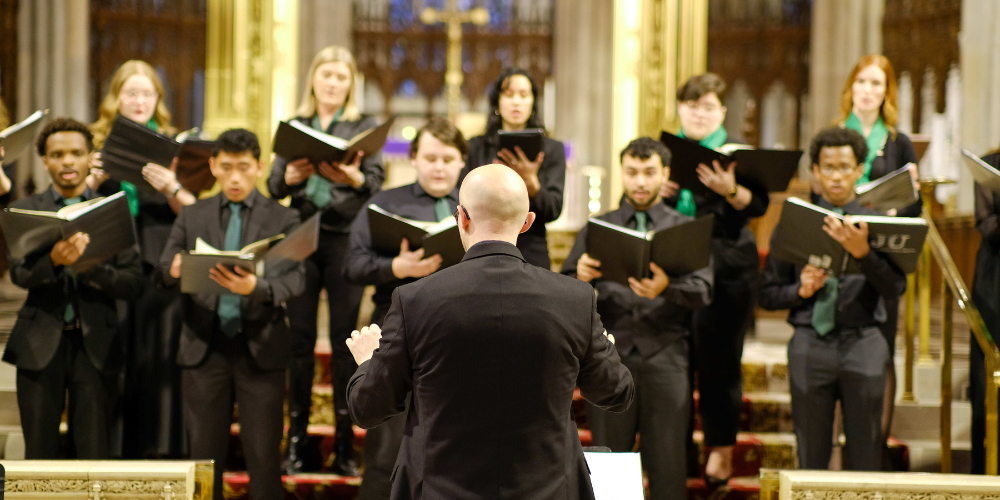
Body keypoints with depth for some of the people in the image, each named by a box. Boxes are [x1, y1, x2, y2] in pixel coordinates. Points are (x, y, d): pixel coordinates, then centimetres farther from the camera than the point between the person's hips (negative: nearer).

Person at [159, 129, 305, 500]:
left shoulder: (283, 218, 5)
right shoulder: (192, 216, 11)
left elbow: (296, 277, -8)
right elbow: (165, 267, 2)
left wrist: (257, 288, -29)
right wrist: (175, 271, -24)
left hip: (260, 348, -2)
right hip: (205, 345, 2)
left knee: (264, 454, 0)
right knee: (204, 451, 6)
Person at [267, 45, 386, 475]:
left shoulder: (364, 127, 7)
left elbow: (377, 182, -4)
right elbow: (273, 186, 6)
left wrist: (355, 178, -26)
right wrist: (290, 177, -16)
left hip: (346, 238, -2)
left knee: (344, 339, -2)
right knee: (300, 338, 2)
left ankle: (344, 444, 4)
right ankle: (296, 440, 9)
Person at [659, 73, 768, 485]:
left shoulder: (736, 154, 3)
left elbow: (759, 204, -9)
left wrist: (729, 191, -27)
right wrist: (660, 192, -8)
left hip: (726, 272, -3)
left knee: (719, 361, 0)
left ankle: (721, 450, 11)